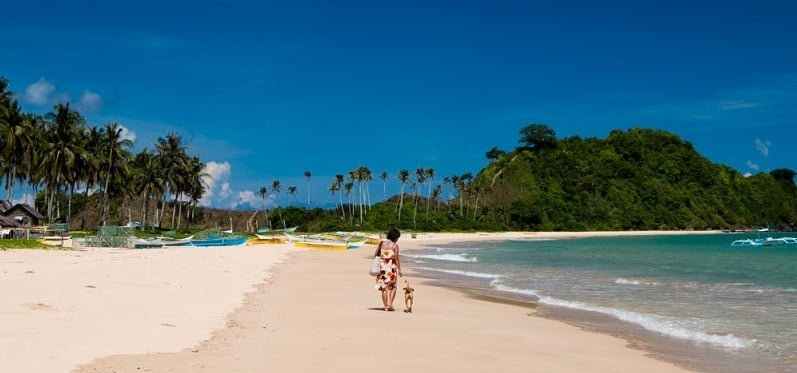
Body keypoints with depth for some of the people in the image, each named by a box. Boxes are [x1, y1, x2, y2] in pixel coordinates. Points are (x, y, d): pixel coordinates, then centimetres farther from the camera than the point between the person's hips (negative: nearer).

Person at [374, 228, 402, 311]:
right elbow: (396, 259, -12)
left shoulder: (381, 243, 3)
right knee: (393, 287, 12)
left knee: (384, 287, 10)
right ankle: (390, 304, -2)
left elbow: (376, 254, 5)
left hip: (382, 266, 3)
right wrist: (399, 270, -8)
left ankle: (386, 306, 9)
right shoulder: (395, 246, -8)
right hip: (391, 267, -3)